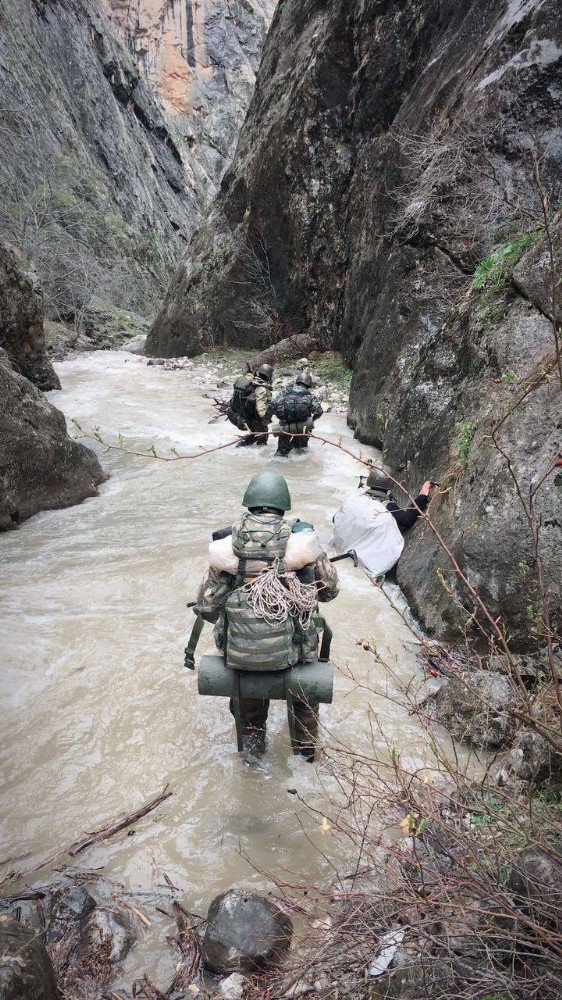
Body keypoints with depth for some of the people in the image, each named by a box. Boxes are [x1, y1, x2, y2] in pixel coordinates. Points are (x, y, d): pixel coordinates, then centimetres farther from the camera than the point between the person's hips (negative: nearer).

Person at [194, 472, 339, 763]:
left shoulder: (227, 546, -9)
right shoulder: (301, 541, -12)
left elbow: (206, 608, -3)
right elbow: (330, 589, 3)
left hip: (238, 652, 1)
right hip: (289, 651, -1)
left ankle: (252, 739, 45)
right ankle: (306, 743, 44)